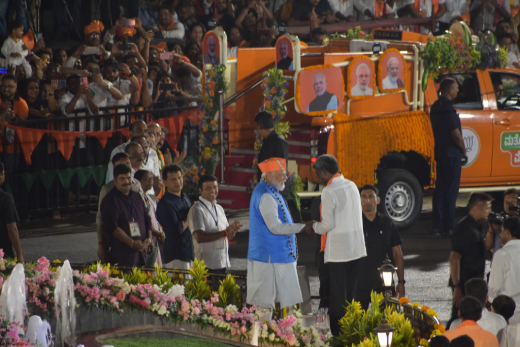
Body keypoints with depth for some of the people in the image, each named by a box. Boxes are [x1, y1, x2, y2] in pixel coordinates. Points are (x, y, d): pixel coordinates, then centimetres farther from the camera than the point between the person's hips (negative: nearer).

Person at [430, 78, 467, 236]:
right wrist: (464, 152, -4)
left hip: (440, 152, 9)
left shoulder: (435, 107, 12)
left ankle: (437, 225, 14)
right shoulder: (448, 109, -17)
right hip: (452, 153, -9)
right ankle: (448, 227, -6)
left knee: (440, 188, 12)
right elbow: (456, 135, -18)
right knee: (451, 191, -6)